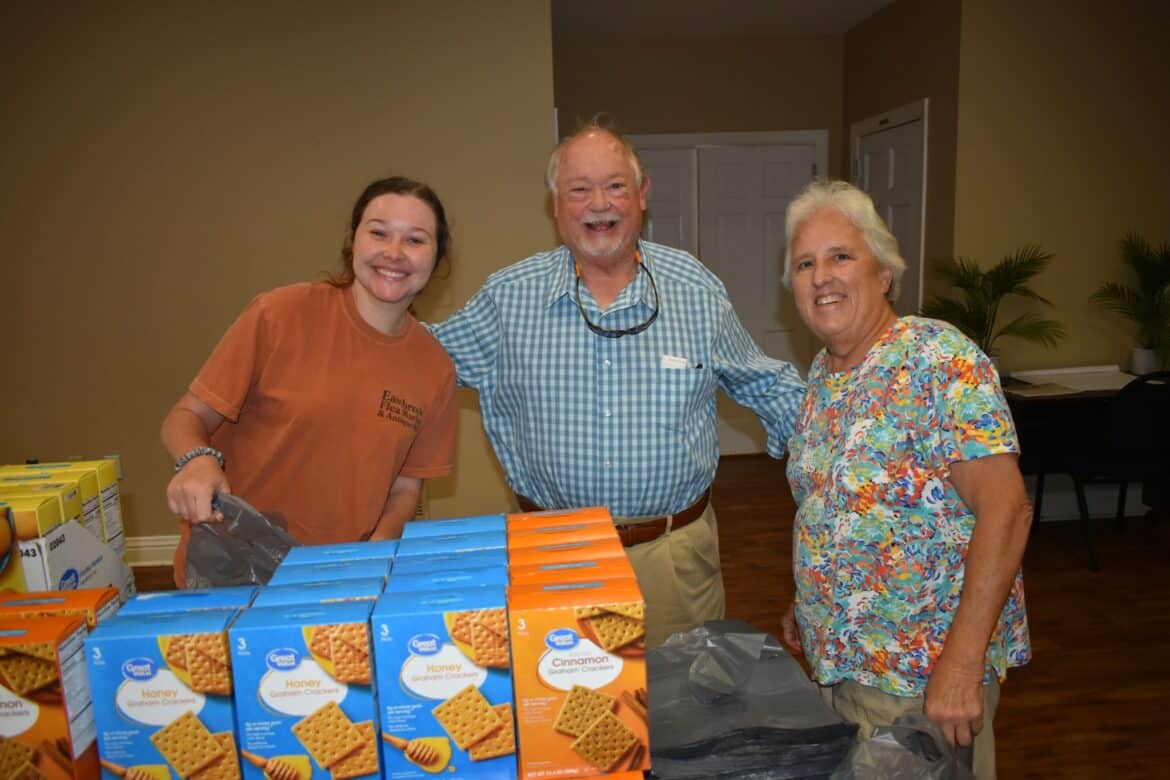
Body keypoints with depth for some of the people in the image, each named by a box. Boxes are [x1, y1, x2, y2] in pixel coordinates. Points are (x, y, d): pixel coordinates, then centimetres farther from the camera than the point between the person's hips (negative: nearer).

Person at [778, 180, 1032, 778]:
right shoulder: (823, 373, 5)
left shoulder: (940, 359, -19)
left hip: (925, 671, -7)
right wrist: (807, 601, 15)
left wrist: (962, 665, -27)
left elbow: (1007, 507, -25)